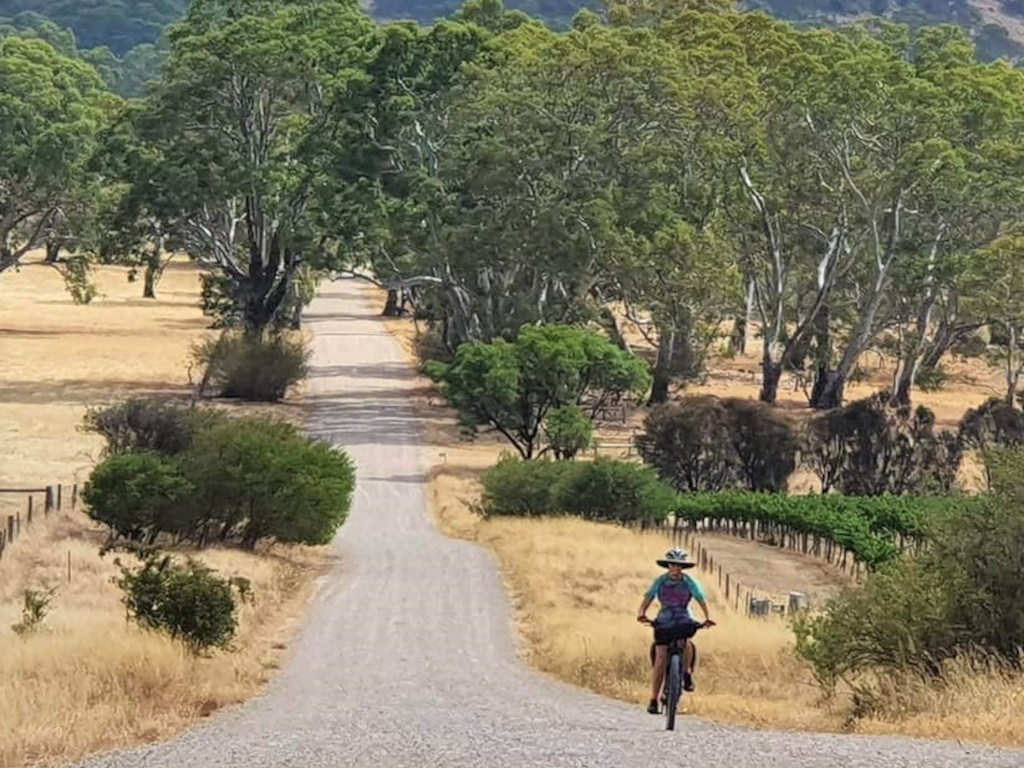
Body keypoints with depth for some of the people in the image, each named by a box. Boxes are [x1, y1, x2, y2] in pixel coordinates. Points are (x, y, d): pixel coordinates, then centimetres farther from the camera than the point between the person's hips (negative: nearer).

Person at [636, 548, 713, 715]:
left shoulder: (689, 582, -8)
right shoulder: (660, 581, -6)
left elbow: (702, 600, -14)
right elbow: (648, 598, -13)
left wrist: (708, 618, -30)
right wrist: (641, 613, -33)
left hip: (684, 621, 0)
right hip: (664, 622, 0)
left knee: (686, 642, -33)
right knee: (660, 658, -10)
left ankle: (687, 674, -7)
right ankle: (654, 699, -6)